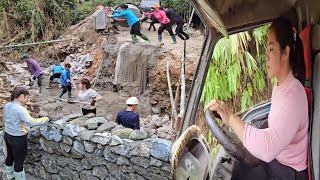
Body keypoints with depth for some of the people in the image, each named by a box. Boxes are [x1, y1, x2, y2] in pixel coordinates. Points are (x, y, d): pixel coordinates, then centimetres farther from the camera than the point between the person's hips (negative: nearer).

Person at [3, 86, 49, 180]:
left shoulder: (7, 105, -2)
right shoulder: (20, 109, -27)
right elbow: (32, 122, -34)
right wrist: (45, 119, -21)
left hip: (7, 135, 9)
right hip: (18, 139, -9)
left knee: (10, 157, 26)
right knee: (19, 161, 7)